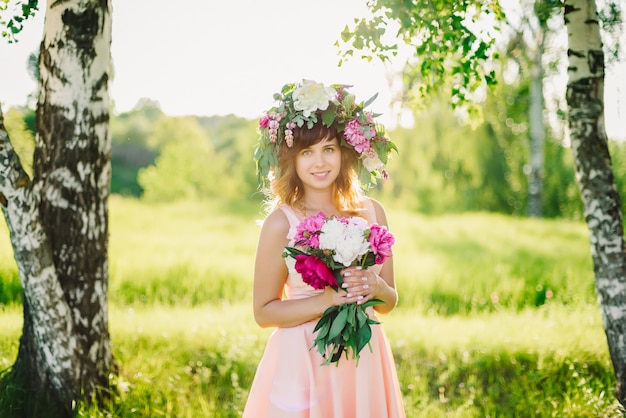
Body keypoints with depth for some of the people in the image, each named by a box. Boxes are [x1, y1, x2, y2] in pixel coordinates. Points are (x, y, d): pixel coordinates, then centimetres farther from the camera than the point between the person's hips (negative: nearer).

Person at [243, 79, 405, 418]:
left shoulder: (372, 212, 1)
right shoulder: (281, 222, -10)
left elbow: (389, 302, 9)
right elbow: (263, 312, -8)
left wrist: (376, 287, -13)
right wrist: (328, 300, -19)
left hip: (364, 362, 4)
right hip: (303, 363, -4)